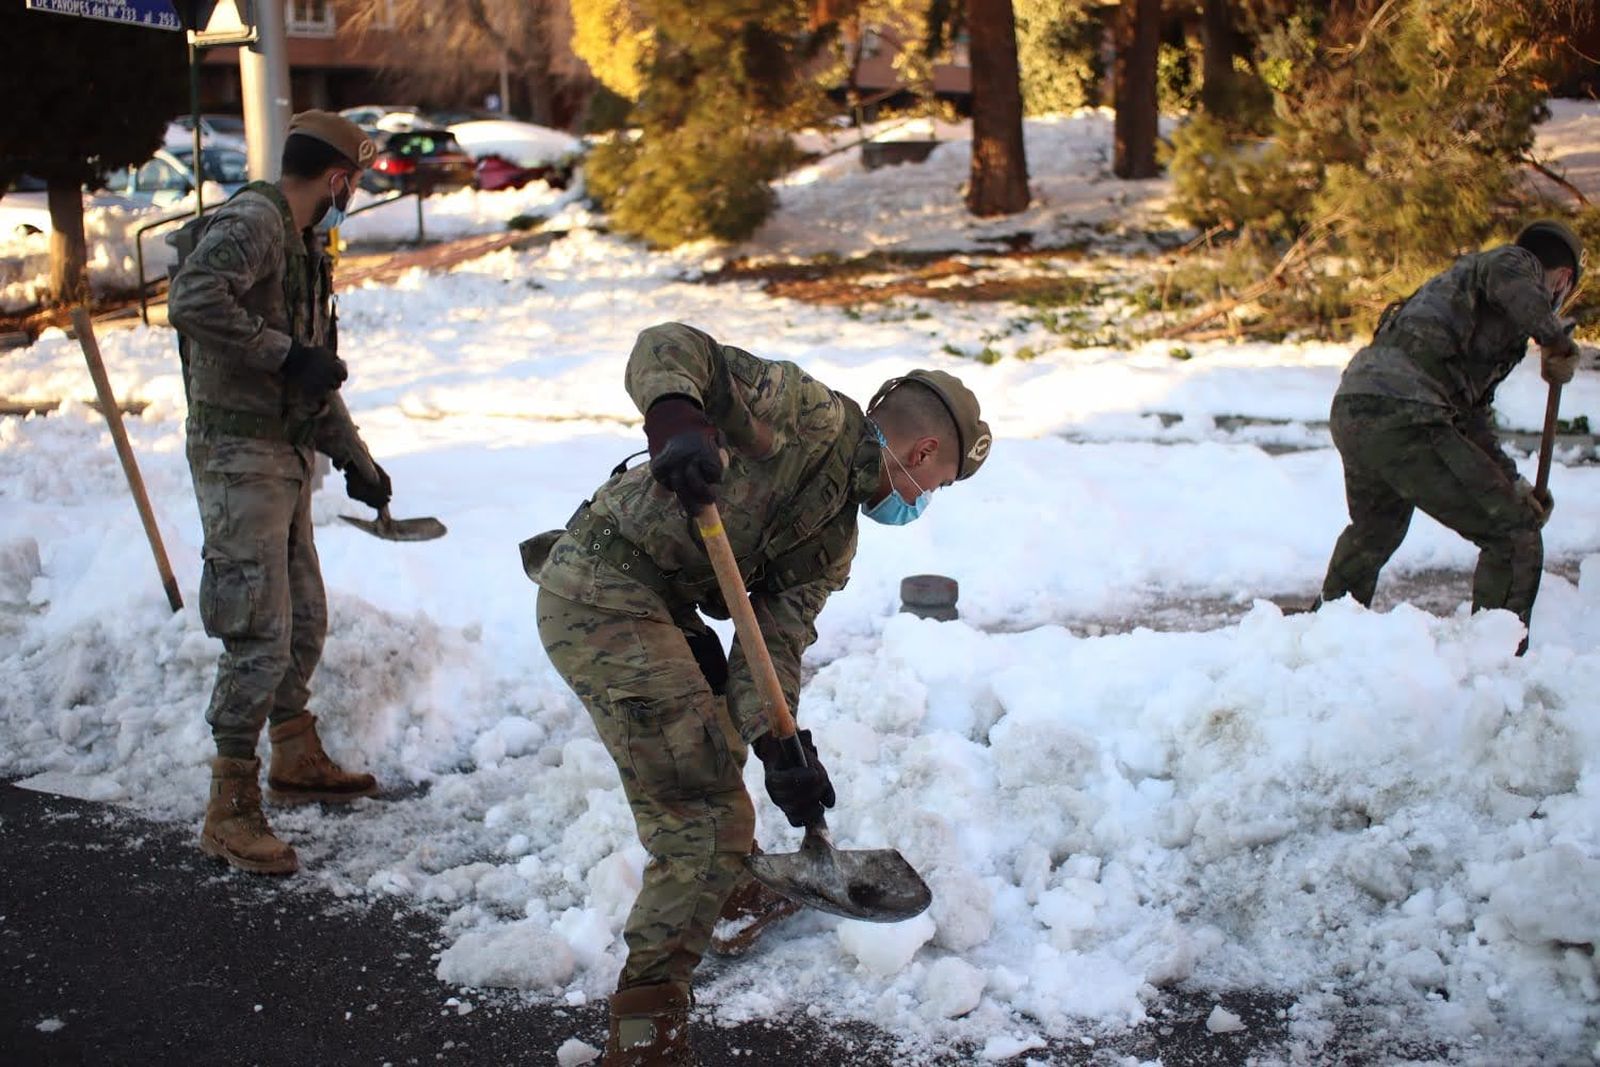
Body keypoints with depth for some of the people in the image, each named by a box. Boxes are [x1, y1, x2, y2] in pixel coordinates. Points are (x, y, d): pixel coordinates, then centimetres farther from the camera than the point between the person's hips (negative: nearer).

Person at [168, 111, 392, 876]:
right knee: (261, 634, -10)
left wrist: (355, 458, 28)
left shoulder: (301, 243, 18)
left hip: (286, 455, 10)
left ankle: (297, 761, 36)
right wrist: (285, 353, -24)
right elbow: (191, 301, -31)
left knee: (305, 618, 19)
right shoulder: (251, 222, -12)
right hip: (239, 455, -10)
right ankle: (230, 811, -1)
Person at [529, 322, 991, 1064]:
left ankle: (732, 882, 56)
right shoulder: (815, 417, -10)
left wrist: (777, 740, -10)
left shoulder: (835, 539, 15)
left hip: (660, 602, 10)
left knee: (715, 731, 31)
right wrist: (675, 421, -37)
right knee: (703, 813, -10)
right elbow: (669, 349, -16)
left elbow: (778, 637, 6)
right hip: (601, 593, -10)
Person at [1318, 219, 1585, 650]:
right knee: (1516, 537, -2)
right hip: (1403, 419, -10)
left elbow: (1471, 417, 33)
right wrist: (1557, 340, -10)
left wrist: (1517, 487, 32)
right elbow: (1509, 281, -21)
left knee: (1371, 533, 35)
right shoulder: (1518, 261, 9)